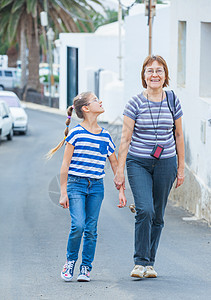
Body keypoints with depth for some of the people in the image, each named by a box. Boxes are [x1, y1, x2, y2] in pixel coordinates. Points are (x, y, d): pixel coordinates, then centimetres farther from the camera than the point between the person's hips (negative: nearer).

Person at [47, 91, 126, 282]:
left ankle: (86, 267, 12)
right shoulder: (76, 133, -5)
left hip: (96, 187, 4)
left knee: (91, 229, 1)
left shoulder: (105, 136, 9)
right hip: (76, 184, -4)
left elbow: (115, 164, 15)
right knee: (78, 225, -15)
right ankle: (70, 261, 6)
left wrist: (121, 191, 11)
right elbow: (66, 164, -4)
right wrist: (63, 192, -7)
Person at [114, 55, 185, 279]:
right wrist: (119, 170, -8)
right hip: (138, 163, -2)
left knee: (157, 215, 6)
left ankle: (149, 262, 18)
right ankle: (140, 262, -9)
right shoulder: (135, 103, -5)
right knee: (145, 210, -17)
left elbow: (178, 135, 11)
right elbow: (125, 138, -4)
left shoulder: (173, 101, 3)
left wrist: (181, 168, 10)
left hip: (165, 163, 3)